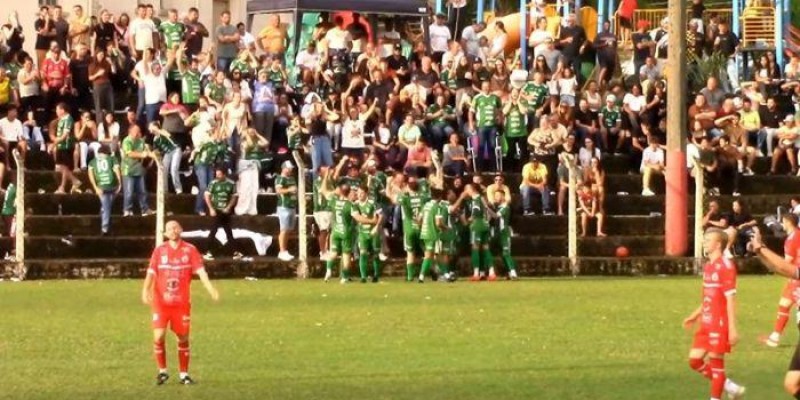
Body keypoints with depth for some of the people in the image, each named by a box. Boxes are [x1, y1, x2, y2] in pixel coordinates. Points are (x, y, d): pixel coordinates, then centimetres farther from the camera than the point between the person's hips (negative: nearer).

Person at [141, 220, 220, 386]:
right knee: (158, 336, -10)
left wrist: (210, 288, -22)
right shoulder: (159, 251, 3)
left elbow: (200, 271, -7)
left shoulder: (190, 250, 1)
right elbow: (151, 273, -4)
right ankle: (162, 371, 8)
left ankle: (184, 374, 17)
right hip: (161, 302, 0)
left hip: (182, 302, 0)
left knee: (183, 338, 5)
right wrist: (146, 290, -21)